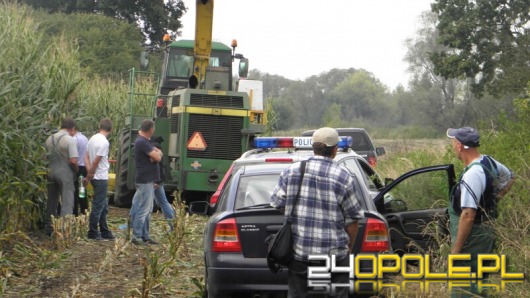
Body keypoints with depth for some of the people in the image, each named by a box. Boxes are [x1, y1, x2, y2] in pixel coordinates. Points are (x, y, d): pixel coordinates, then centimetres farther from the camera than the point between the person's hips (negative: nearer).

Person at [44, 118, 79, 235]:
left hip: (51, 171, 6)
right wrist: (75, 171, 0)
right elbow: (73, 161, -17)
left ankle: (48, 228, 20)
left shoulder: (50, 139, 8)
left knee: (51, 201, 15)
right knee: (67, 202, -2)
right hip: (65, 173, -6)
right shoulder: (70, 140, -12)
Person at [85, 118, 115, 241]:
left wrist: (89, 172, 1)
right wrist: (90, 174, -7)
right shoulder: (104, 142, -18)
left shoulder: (93, 139, 9)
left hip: (95, 178, 9)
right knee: (98, 206, -1)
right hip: (101, 178, -9)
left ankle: (105, 232, 22)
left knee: (103, 206, 16)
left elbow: (86, 157, 7)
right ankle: (92, 233, 4)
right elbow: (96, 161, -19)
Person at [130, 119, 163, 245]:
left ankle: (145, 236, 18)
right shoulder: (142, 142, -17)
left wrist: (156, 154, -12)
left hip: (148, 180, 10)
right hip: (145, 181, -10)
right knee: (143, 210, -8)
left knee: (147, 210, 13)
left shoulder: (145, 142, 15)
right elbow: (157, 157, -20)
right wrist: (157, 153, 2)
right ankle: (136, 236, -6)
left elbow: (159, 154, 11)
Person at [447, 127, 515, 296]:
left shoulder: (471, 175, -24)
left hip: (472, 238, -10)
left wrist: (455, 250, -22)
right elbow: (510, 177, 26)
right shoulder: (488, 162, 5)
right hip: (486, 232, 10)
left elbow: (468, 216, -27)